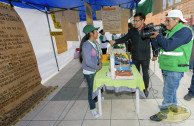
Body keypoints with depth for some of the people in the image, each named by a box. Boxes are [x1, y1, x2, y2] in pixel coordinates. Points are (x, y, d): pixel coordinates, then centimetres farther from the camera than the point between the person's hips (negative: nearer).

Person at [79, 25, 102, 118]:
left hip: (94, 70, 8)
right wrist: (98, 67, -14)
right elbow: (88, 62, -29)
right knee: (91, 89, 7)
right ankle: (92, 108, 28)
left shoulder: (94, 43, 0)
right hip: (89, 72, -8)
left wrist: (100, 62, -1)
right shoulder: (86, 45, -27)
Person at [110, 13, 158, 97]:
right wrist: (115, 41, -14)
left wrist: (155, 55, -1)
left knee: (145, 73, 13)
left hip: (145, 57, -2)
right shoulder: (132, 31, -1)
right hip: (135, 57, 2)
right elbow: (124, 39, 2)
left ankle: (145, 89, 34)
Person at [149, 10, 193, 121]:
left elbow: (169, 46, -26)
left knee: (168, 93, 0)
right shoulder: (170, 32, 14)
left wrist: (158, 36, -11)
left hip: (175, 69, -9)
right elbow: (160, 46, 14)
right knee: (171, 91, 21)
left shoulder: (184, 31, -14)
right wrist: (153, 37, 0)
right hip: (167, 67, 9)